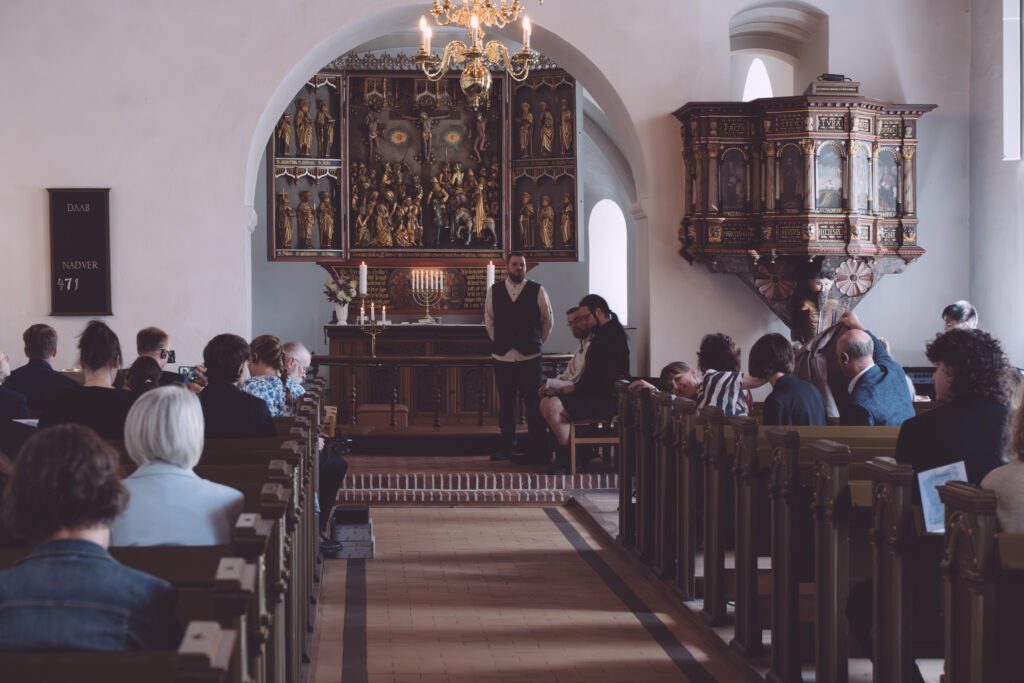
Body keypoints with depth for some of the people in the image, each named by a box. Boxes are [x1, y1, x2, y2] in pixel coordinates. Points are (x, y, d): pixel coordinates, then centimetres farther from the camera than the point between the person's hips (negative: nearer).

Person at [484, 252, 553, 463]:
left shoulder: (537, 291, -3)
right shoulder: (494, 290, 3)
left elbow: (547, 320, 8)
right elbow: (488, 318, 15)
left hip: (529, 356, -2)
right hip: (502, 356, 2)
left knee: (534, 403, -4)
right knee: (506, 402, 9)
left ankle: (536, 450, 1)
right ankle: (506, 446, 19)